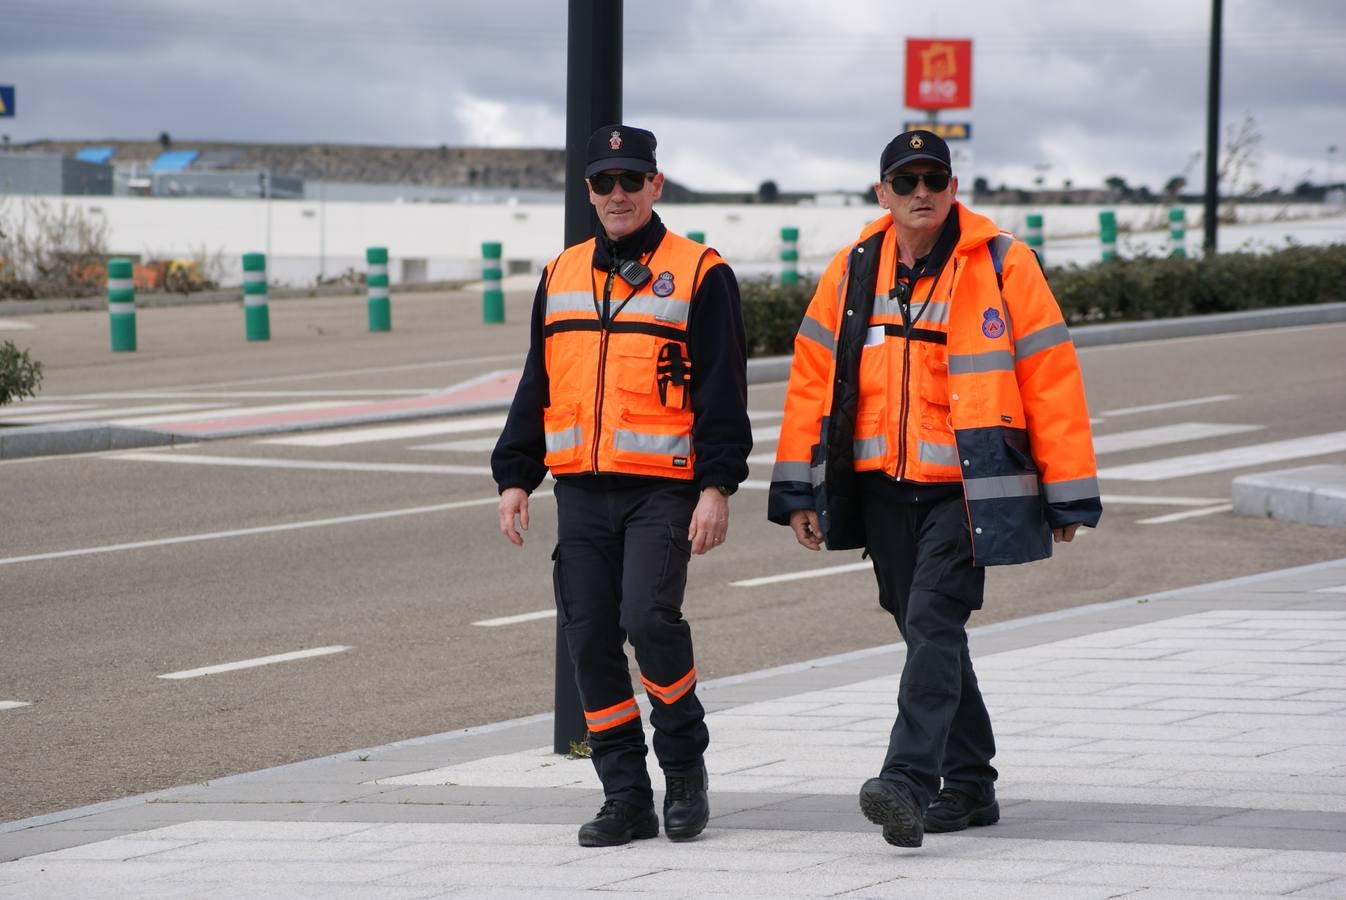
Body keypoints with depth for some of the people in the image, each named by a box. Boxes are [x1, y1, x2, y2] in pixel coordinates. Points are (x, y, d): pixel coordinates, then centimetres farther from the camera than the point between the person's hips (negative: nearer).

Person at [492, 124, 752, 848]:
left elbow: (722, 389, -3)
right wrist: (515, 477, 11)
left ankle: (685, 766, 3)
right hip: (580, 489, 5)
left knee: (649, 616, -20)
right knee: (590, 640, 2)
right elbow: (535, 387, 19)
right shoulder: (562, 277, 15)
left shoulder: (698, 274, 0)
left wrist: (717, 487, -11)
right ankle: (626, 796, 11)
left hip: (664, 488, -5)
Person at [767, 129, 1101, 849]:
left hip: (966, 486, -5)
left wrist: (1068, 494, -5)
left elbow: (1050, 378, -4)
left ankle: (908, 782, -24)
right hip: (882, 487, 5)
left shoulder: (1001, 265, -4)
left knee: (933, 625, -17)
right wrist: (797, 488, 5)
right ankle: (968, 787, 22)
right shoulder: (852, 271, 7)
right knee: (927, 633, 11)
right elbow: (813, 378, 10)